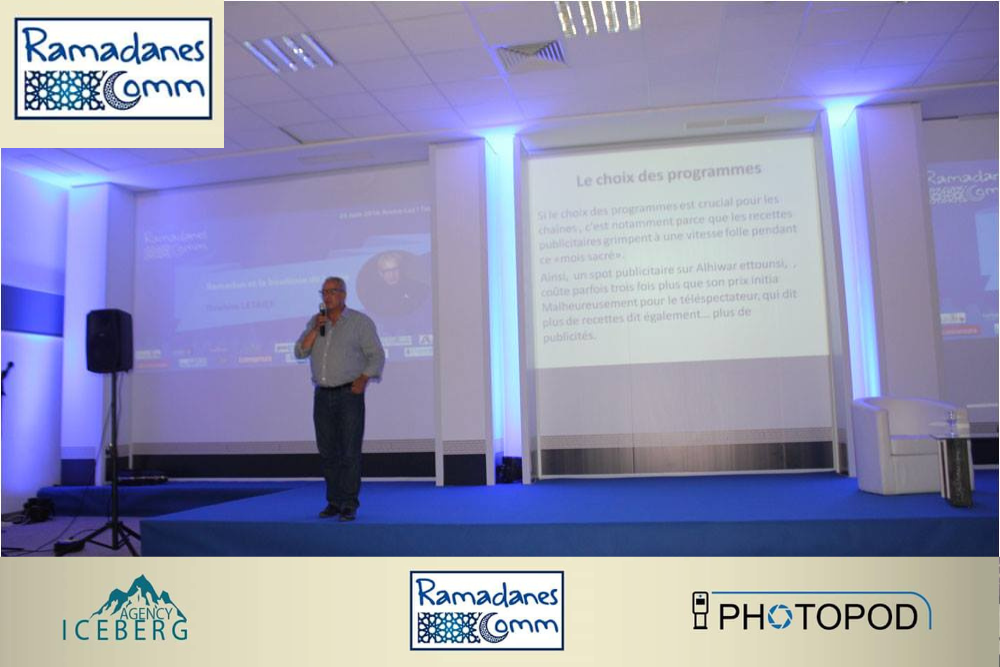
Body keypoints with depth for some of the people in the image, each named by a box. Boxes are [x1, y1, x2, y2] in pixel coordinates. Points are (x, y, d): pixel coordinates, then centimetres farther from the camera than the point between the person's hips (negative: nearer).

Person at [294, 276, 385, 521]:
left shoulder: (361, 321, -2)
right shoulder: (315, 321, 11)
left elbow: (377, 356, -4)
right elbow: (300, 352, 3)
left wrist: (363, 379, -17)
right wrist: (316, 329, -9)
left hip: (349, 394, -4)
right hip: (322, 395, 5)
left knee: (350, 451, -5)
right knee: (328, 451, 8)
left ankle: (350, 505, 1)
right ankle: (334, 502, 17)